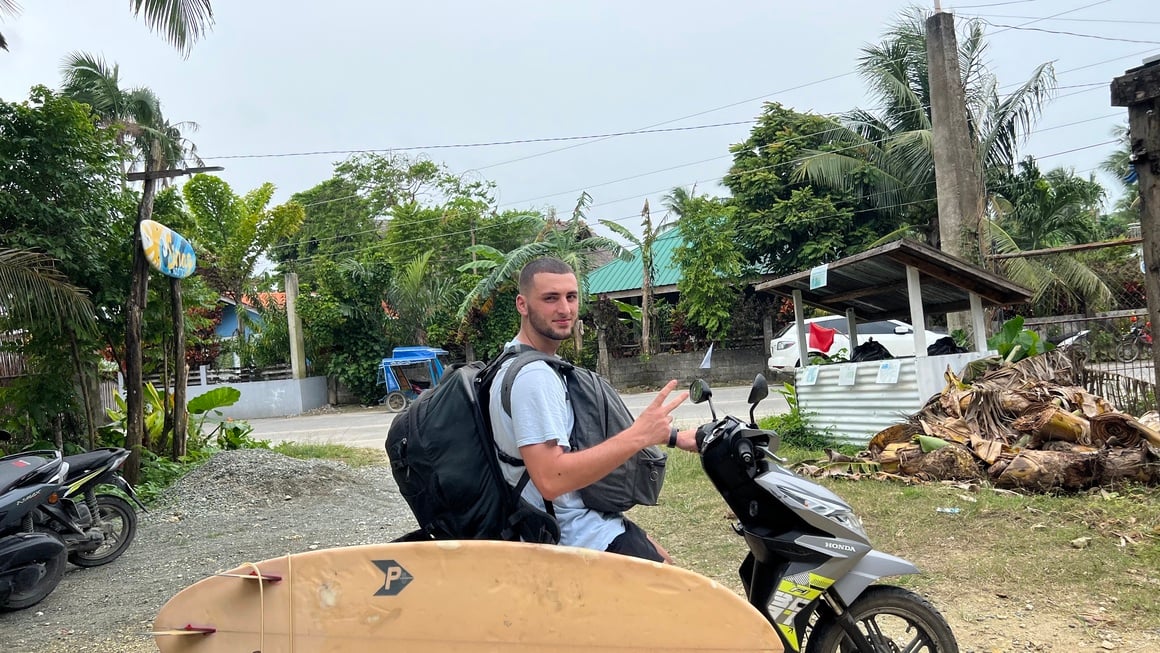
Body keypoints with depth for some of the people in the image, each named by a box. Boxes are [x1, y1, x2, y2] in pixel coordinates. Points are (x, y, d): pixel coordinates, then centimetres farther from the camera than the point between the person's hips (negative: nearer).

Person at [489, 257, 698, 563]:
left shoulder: (522, 361, 8)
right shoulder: (532, 375, -25)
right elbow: (551, 479, -34)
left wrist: (671, 436, 13)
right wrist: (638, 436, -31)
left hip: (578, 515, 11)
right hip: (574, 533, -11)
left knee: (662, 560, 26)